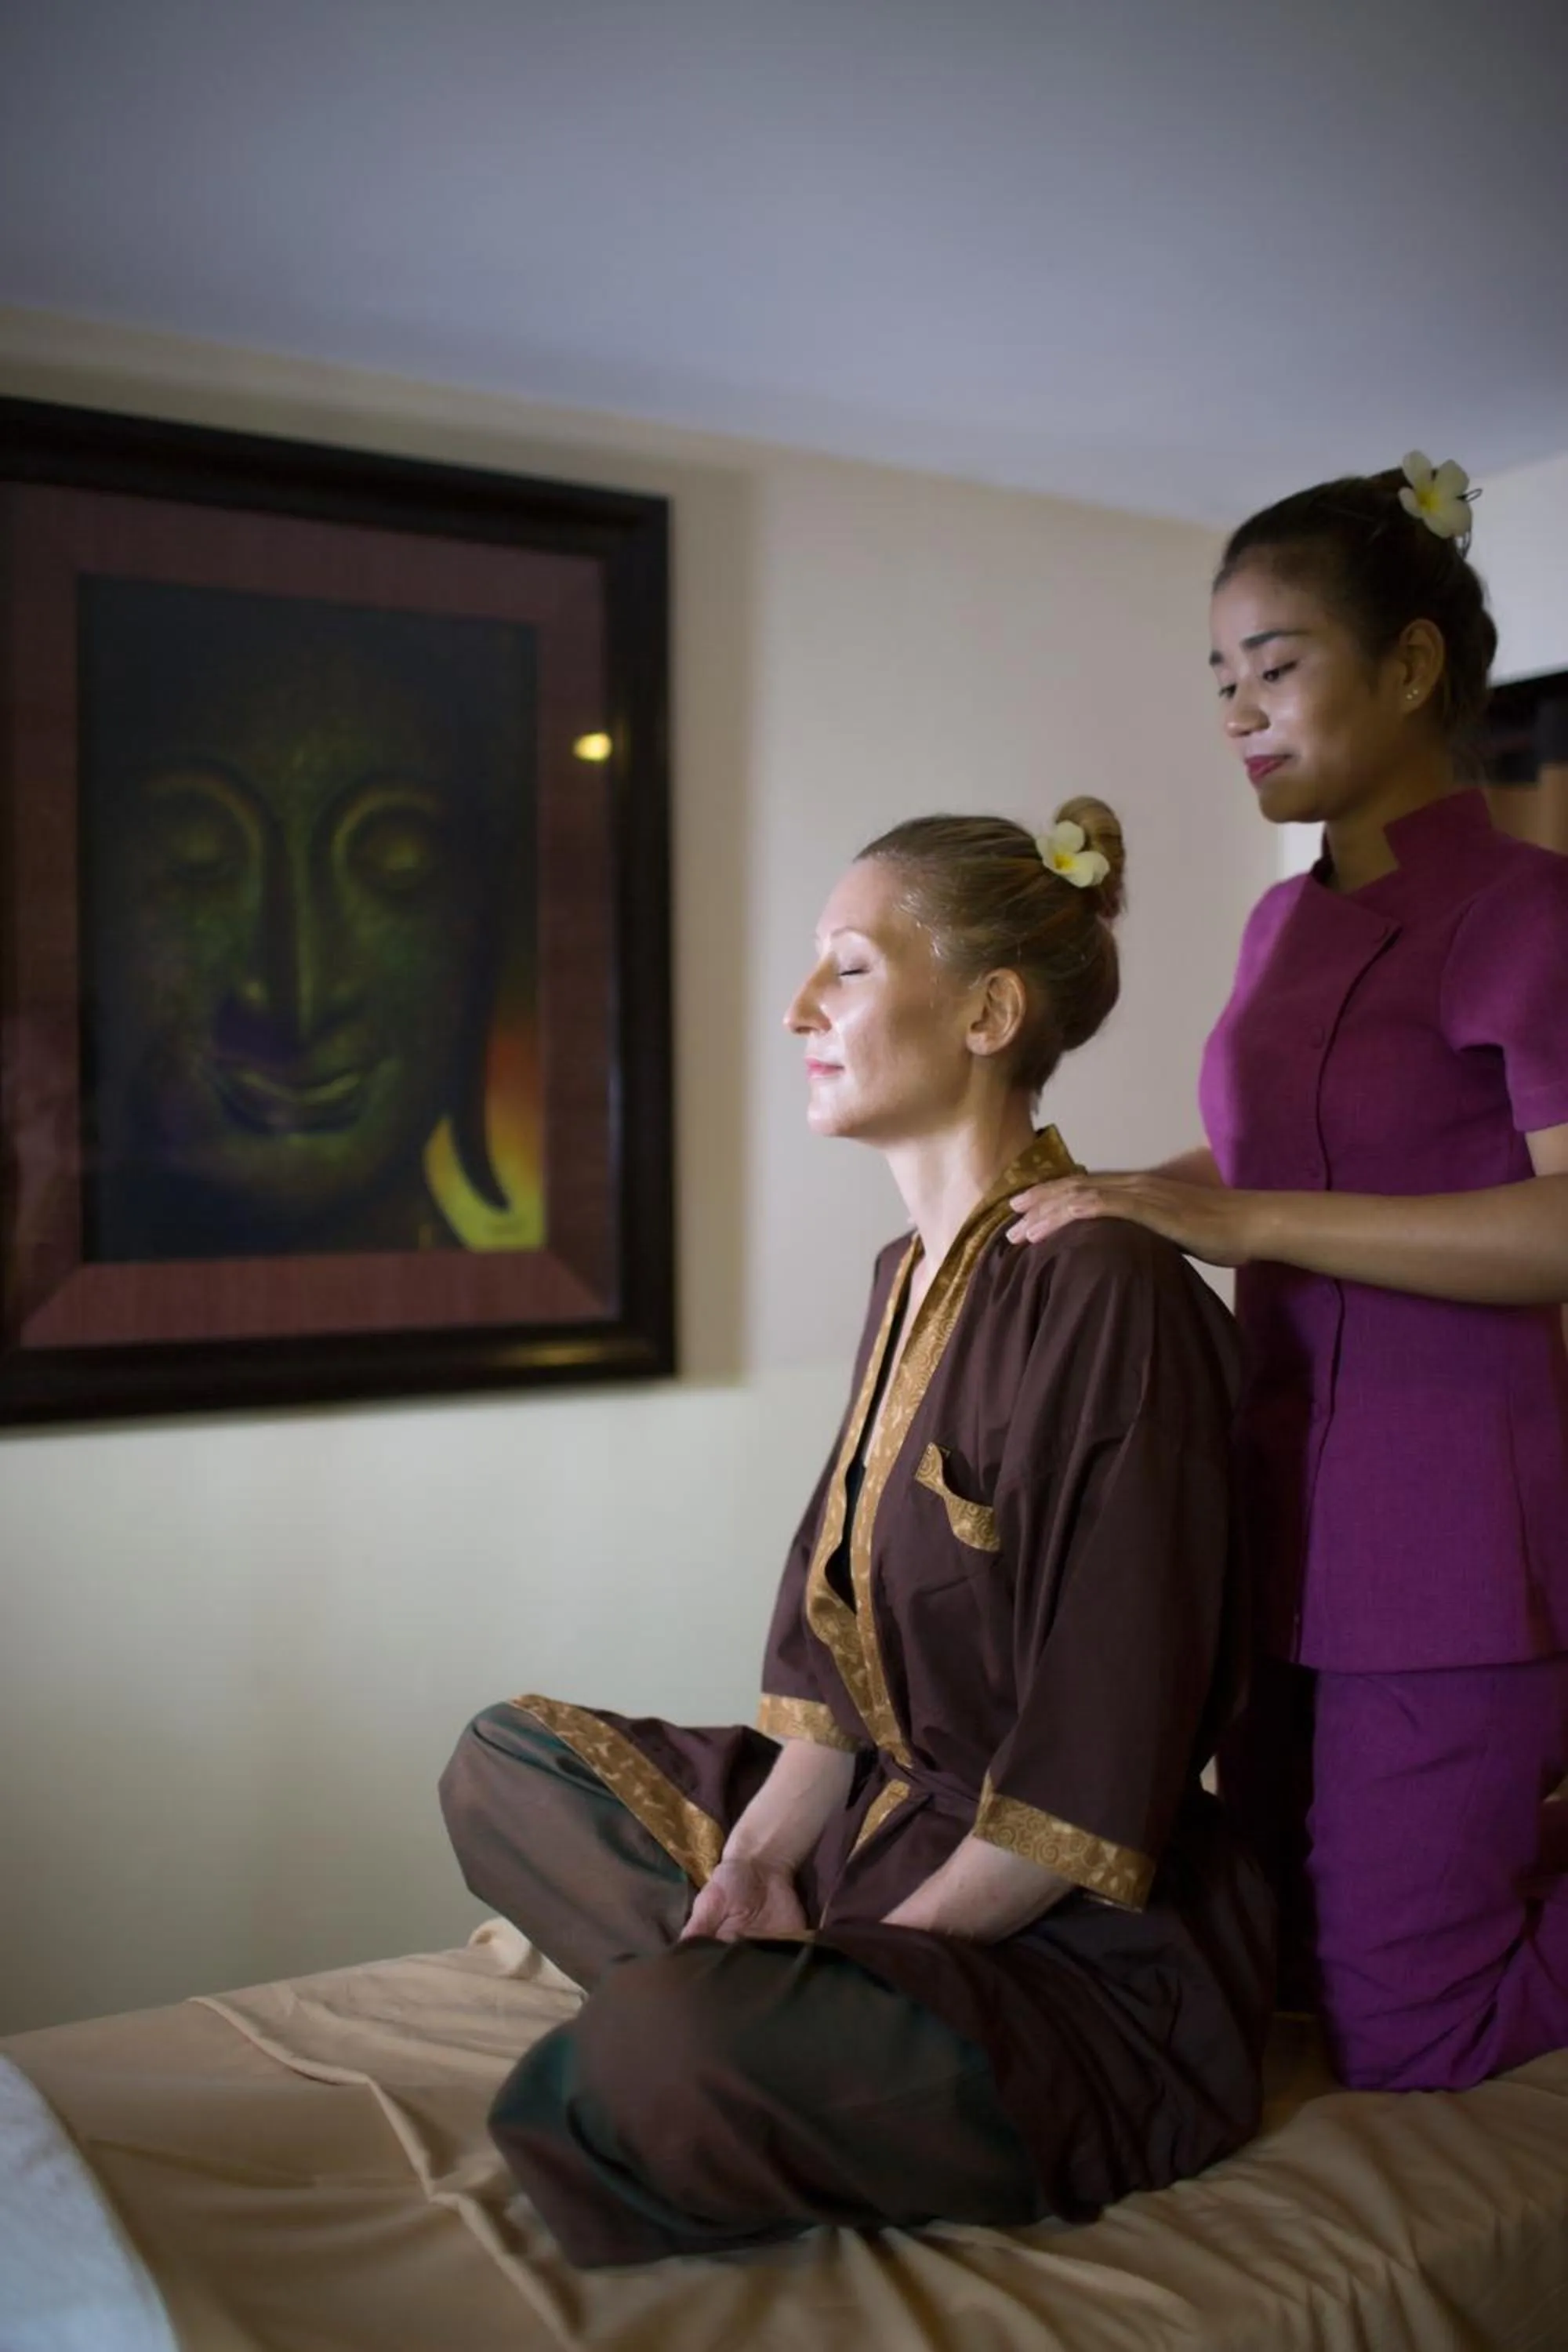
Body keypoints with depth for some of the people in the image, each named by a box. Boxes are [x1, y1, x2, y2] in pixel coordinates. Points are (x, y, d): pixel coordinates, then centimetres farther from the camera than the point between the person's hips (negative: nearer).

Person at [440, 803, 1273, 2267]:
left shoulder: (1110, 1300, -22)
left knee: (667, 2051, -34)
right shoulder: (908, 1277, 7)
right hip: (885, 1822, 9)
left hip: (1080, 1961, -9)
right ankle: (744, 1988, -1)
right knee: (504, 1760, 14)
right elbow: (838, 1645, 9)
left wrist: (861, 1956, -15)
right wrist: (756, 1864, -5)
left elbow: (1097, 1773, -22)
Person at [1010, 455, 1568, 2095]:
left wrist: (1236, 1218, -26)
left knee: (1400, 2041, 1)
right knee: (1276, 1952, 16)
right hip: (1292, 1503, 8)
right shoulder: (1285, 924, 13)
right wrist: (1118, 1200, 5)